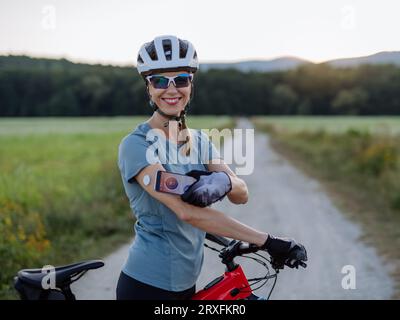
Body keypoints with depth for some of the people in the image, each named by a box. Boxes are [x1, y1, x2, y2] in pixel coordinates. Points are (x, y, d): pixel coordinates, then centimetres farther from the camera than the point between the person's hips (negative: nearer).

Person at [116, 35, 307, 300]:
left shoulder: (200, 141, 6)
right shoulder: (136, 145, -15)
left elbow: (242, 194, -5)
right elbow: (187, 212, -26)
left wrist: (223, 182, -28)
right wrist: (267, 241, -27)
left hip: (186, 283, 6)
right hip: (147, 285, -6)